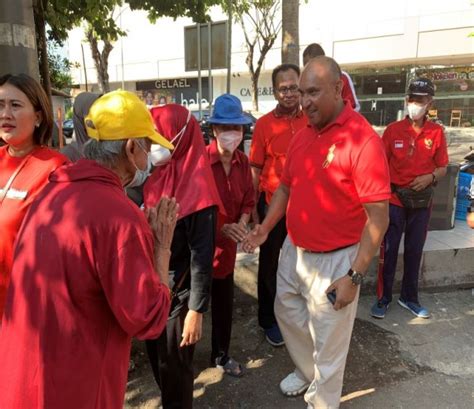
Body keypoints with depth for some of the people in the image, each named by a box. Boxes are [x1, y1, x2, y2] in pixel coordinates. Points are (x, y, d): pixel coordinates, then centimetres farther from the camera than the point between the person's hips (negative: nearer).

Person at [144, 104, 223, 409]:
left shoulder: (197, 190, -20)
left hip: (179, 295, -7)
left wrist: (196, 310, -16)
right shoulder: (156, 178, 1)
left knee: (174, 365, 12)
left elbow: (202, 255, -18)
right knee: (156, 358, 23)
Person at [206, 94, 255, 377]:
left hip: (228, 245, 5)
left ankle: (221, 354, 40)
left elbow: (248, 199, 7)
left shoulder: (243, 161, 0)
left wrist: (242, 224, -11)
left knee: (225, 303, 18)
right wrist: (221, 228, -24)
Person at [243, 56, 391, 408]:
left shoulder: (363, 139, -20)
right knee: (287, 312, 25)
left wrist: (355, 276, -19)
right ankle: (306, 372, 53)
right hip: (294, 250, 8)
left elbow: (379, 217, -20)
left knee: (328, 342, 11)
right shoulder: (303, 135, 3)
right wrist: (265, 228, 0)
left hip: (334, 260, -7)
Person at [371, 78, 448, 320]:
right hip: (394, 199, -2)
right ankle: (383, 298, 18)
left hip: (422, 202, 2)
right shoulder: (393, 130, -4)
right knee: (389, 251, 4)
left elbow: (442, 168, 7)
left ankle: (409, 297, 29)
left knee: (414, 252, 13)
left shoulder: (436, 132, 1)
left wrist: (430, 177, -15)